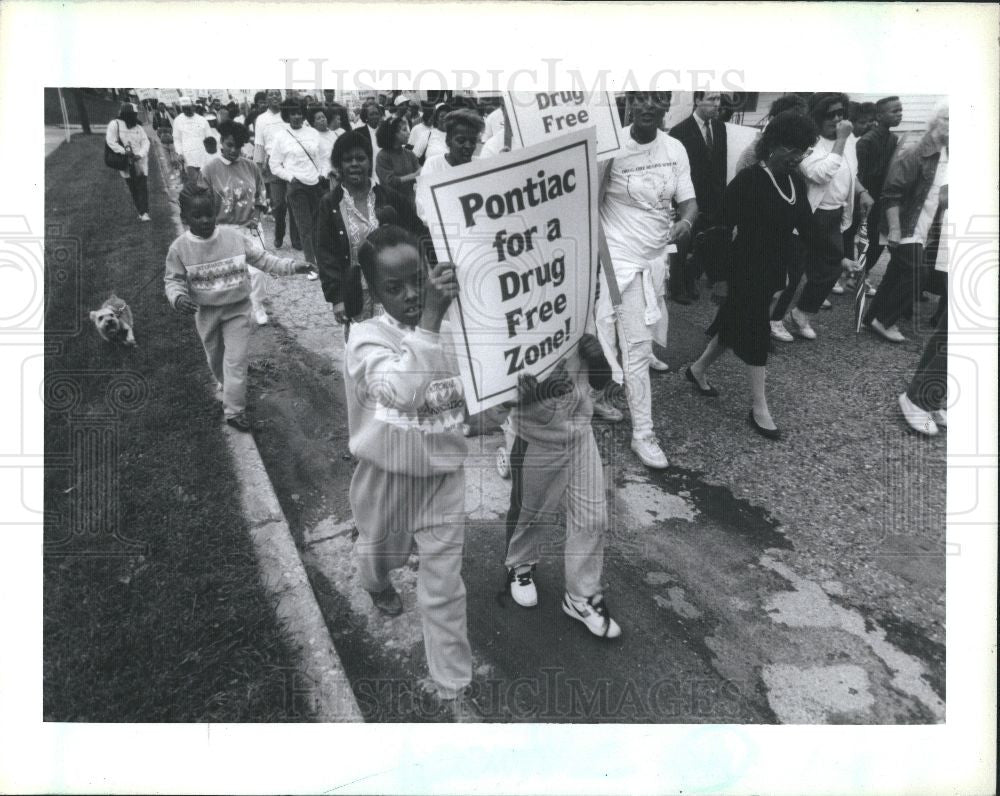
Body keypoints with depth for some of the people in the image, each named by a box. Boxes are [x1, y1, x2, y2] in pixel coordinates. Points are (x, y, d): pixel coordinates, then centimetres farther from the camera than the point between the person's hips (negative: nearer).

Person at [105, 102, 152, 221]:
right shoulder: (115, 125, -3)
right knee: (132, 188, 3)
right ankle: (141, 211, 10)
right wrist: (125, 152, -19)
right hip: (125, 162, -1)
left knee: (142, 186, -6)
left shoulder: (138, 127, 7)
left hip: (139, 161, 1)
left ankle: (144, 212, -8)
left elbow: (145, 142, 0)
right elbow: (111, 142, -10)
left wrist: (140, 154, -17)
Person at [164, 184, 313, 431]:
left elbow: (262, 259, -4)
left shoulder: (234, 237, -12)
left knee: (236, 360, -5)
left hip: (237, 309, -1)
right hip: (206, 312, 1)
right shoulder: (179, 248, -12)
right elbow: (174, 280, -4)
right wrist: (178, 298, -26)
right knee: (215, 357, 21)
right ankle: (224, 384, 52)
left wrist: (292, 266, -13)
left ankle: (234, 410, 4)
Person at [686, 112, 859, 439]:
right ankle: (759, 409, 12)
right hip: (747, 276, -8)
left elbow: (809, 224, 10)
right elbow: (721, 225, -16)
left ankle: (698, 369, 40)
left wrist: (839, 257, 6)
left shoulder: (796, 182, 5)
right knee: (754, 336, 0)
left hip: (776, 275, 8)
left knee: (735, 326, 19)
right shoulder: (747, 181, -18)